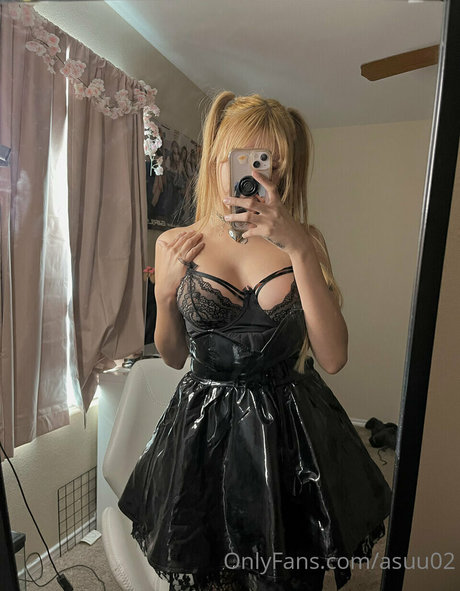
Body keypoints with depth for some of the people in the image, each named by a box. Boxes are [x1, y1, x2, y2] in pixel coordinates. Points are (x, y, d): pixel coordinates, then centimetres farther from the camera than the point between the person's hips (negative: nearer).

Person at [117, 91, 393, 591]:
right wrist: (166, 294, -13)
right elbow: (174, 357, 5)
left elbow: (333, 358, -16)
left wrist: (299, 250, -23)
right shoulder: (175, 245, -4)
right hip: (202, 427, 1)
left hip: (288, 427, 0)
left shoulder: (304, 241, -5)